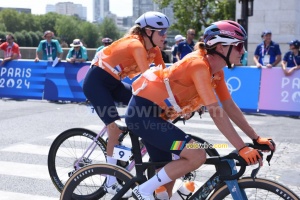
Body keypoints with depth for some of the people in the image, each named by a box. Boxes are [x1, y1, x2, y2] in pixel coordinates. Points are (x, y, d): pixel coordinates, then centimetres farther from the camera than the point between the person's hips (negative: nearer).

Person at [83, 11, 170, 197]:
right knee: (115, 127, -16)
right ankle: (111, 181, -3)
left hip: (114, 82, 9)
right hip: (96, 81, -9)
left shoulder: (154, 49, 0)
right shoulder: (136, 45, -26)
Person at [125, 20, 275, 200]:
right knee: (197, 156, -17)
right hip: (142, 112, -10)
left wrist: (256, 138, 6)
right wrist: (242, 148, -24)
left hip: (151, 113, 10)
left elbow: (230, 107, 10)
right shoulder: (199, 65, -22)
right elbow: (216, 112, -26)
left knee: (167, 174, 14)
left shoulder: (216, 70, 6)